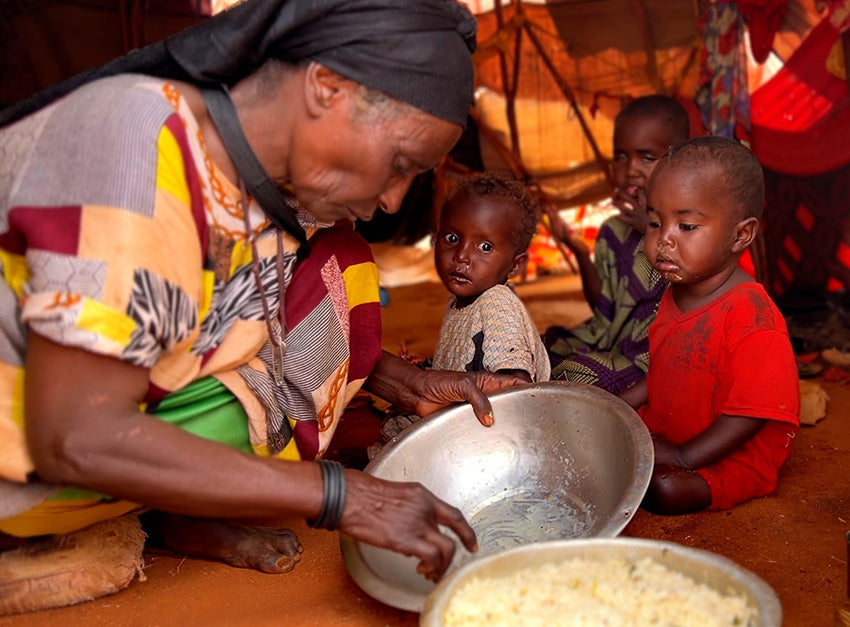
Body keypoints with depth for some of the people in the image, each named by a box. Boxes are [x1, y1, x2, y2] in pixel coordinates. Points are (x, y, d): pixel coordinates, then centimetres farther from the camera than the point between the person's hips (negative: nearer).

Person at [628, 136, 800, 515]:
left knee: (665, 487, -32)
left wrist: (684, 457, -25)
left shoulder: (752, 316, -26)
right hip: (661, 435, 8)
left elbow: (753, 413, -25)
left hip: (729, 458, -8)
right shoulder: (673, 297, 3)